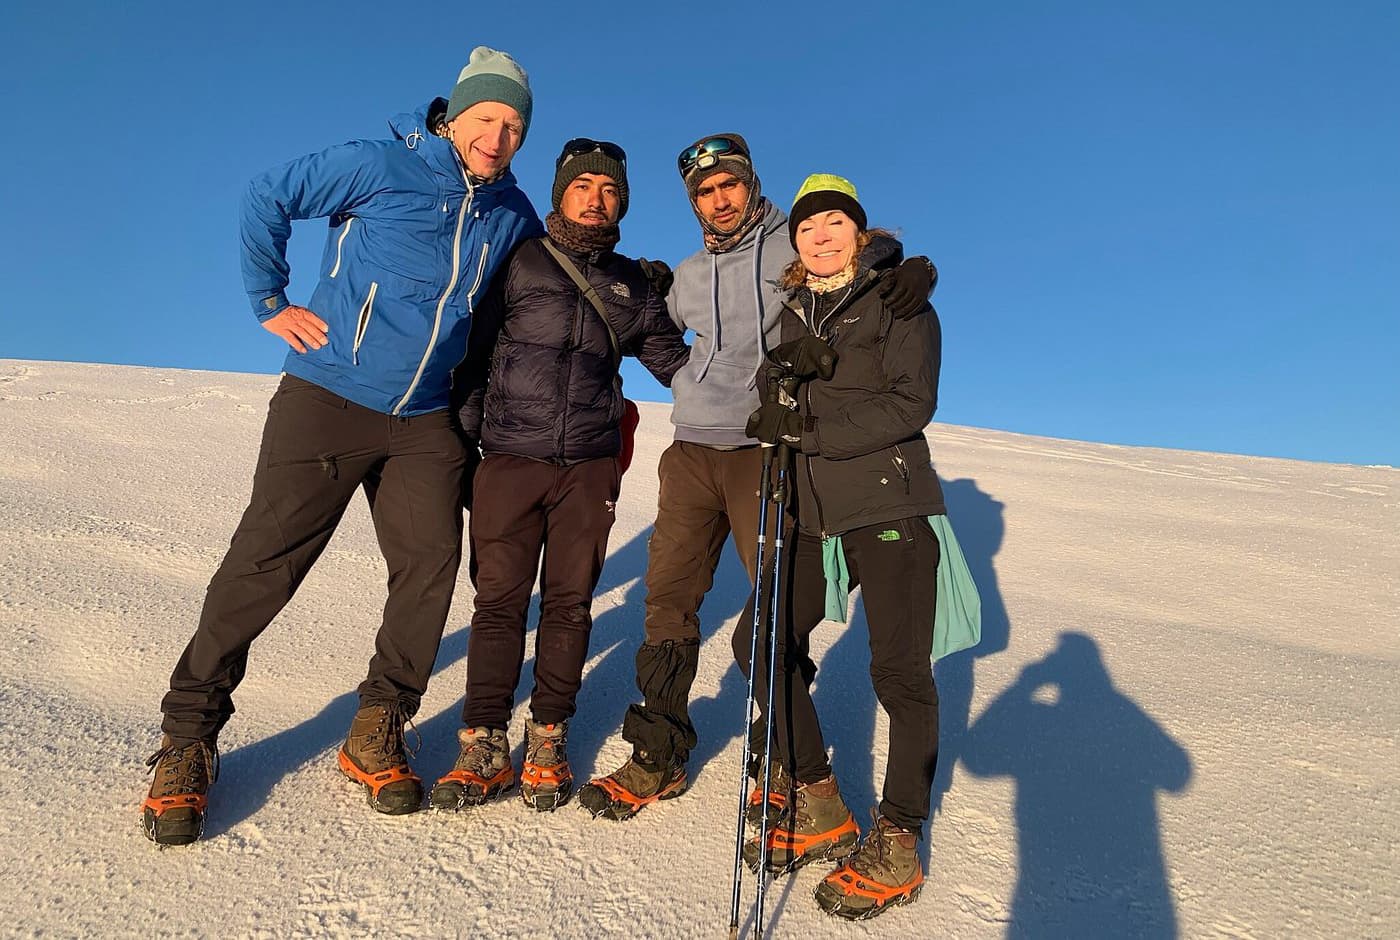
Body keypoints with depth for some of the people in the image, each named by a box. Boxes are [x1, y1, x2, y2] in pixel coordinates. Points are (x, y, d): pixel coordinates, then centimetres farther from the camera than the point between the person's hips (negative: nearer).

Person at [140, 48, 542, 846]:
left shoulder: (512, 215, 9)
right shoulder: (381, 166, -5)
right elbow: (267, 196, 1)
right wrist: (270, 300, -2)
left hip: (426, 421, 5)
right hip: (329, 398, -4)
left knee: (431, 563, -2)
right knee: (264, 562, -3)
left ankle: (377, 733, 15)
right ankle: (189, 738, 13)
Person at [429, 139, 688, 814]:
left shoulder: (634, 284, 14)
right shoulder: (518, 263, 6)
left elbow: (677, 364, 18)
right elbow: (472, 349, 5)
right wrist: (463, 437, -1)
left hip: (590, 467, 2)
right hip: (510, 458, -2)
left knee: (569, 603, 5)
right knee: (499, 601, -2)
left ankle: (548, 741, 19)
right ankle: (484, 746, 11)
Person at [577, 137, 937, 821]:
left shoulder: (799, 245, 5)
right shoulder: (689, 276, 20)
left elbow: (874, 254, 2)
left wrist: (914, 269, -18)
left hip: (767, 449, -4)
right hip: (691, 453, 5)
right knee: (668, 600, 4)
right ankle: (659, 758, 18)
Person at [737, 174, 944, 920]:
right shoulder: (792, 313, 18)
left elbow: (911, 403, -11)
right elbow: (778, 415, 13)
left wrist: (809, 427, -18)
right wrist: (785, 370, -9)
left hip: (891, 507, -5)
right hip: (816, 515, 6)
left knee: (899, 672, -5)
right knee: (761, 644, 2)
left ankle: (897, 845, 12)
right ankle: (820, 810, 17)